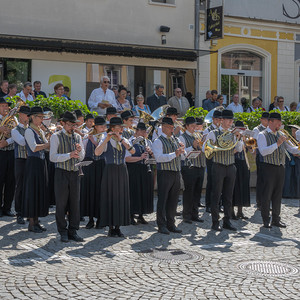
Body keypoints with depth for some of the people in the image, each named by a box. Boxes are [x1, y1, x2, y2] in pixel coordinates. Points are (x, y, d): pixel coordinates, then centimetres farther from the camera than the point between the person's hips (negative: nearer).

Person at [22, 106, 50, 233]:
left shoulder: (40, 131, 16)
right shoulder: (29, 131, -10)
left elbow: (47, 145, 15)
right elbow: (34, 148, -22)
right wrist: (49, 144, -17)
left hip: (41, 163, 8)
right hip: (33, 163, -8)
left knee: (41, 191, 9)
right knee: (32, 191, -4)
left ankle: (36, 221, 17)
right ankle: (31, 223, 2)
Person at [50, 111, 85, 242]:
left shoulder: (77, 137, 11)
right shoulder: (56, 137, -4)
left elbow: (81, 158, 8)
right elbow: (53, 157, -13)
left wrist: (80, 151, -14)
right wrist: (69, 155, -24)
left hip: (75, 173, 4)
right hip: (62, 173, -4)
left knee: (75, 203, 5)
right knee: (61, 203, 0)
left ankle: (73, 231, 14)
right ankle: (63, 232, 9)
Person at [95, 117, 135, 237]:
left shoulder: (124, 140, 9)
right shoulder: (105, 140, -2)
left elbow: (133, 151, -10)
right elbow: (97, 153, -20)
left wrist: (120, 139, -17)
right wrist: (106, 139, -24)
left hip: (122, 170, 4)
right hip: (110, 170, -4)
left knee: (121, 197, 5)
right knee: (110, 197, -2)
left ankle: (118, 227, 13)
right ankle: (111, 227, 6)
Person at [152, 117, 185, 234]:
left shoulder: (176, 140, 16)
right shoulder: (158, 141, -6)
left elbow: (185, 154, 19)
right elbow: (159, 158, -19)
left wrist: (182, 149, -3)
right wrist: (174, 154, -26)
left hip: (176, 173, 7)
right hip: (165, 173, -7)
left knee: (173, 200, 11)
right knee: (162, 200, -2)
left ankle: (171, 224, 19)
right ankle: (162, 225, 5)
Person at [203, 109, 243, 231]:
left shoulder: (233, 134, 12)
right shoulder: (213, 133, -1)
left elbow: (239, 149, 4)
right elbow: (204, 148, -3)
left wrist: (238, 138, -10)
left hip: (231, 167, 5)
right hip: (218, 167, -4)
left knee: (228, 196, 7)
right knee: (216, 195, -2)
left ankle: (227, 221, 15)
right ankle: (215, 223, 3)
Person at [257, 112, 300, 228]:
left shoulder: (281, 136, 16)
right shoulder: (263, 135, -4)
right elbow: (263, 151, -18)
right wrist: (277, 144, -22)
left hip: (280, 168, 6)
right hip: (269, 168, -6)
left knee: (278, 195, 9)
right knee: (267, 194, -3)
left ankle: (276, 219, 16)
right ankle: (266, 220, 5)